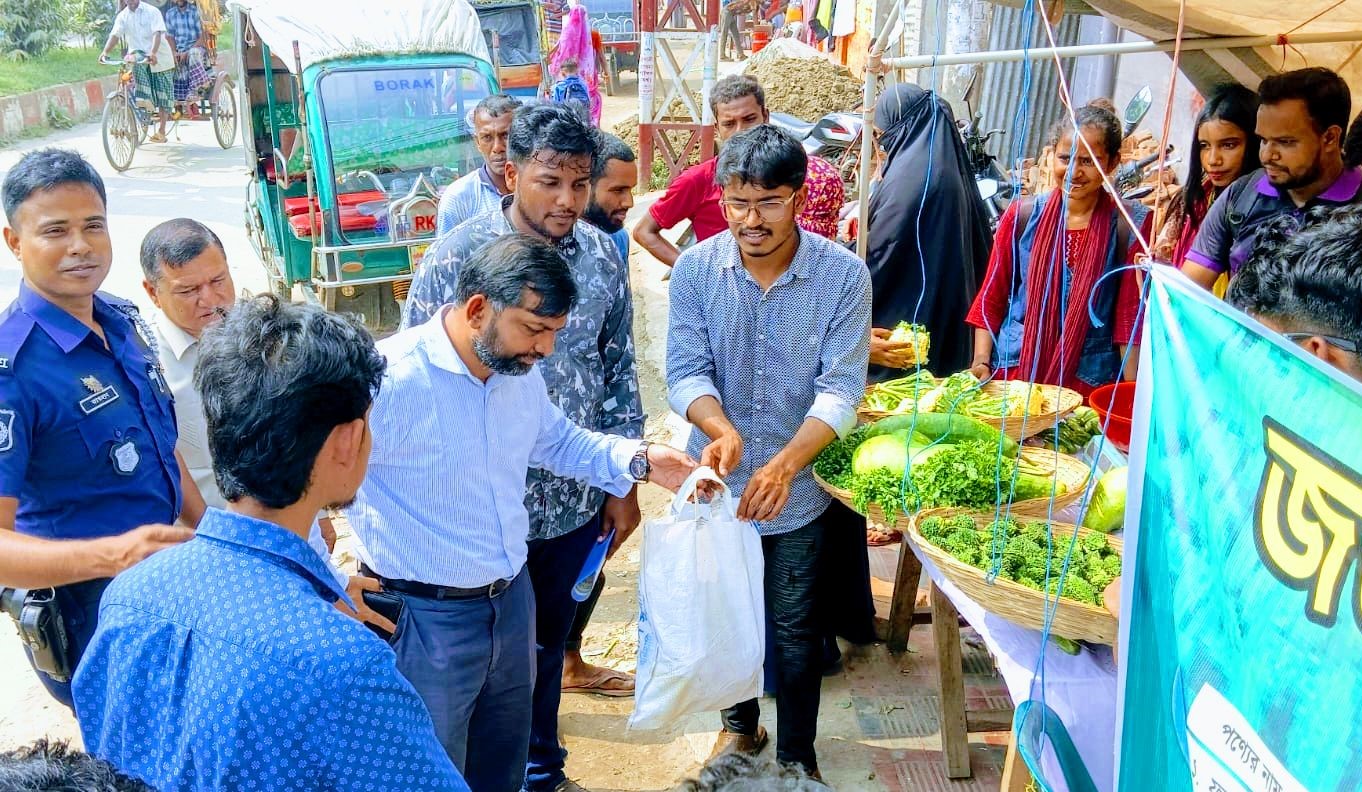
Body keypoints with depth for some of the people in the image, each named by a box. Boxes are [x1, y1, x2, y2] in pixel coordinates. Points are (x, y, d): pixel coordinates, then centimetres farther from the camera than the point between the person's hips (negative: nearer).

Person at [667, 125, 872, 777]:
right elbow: (686, 372, -13)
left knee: (794, 630, 13)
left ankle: (797, 754, 35)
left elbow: (841, 388, -19)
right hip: (718, 483, 2)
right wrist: (720, 429, -34)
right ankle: (740, 721, 47)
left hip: (798, 490, -2)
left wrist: (784, 465, -34)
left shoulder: (844, 274, -16)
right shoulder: (695, 269, -11)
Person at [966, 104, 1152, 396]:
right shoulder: (1022, 215, -1)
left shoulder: (1130, 225, -6)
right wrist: (981, 363, -4)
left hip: (1089, 382, -1)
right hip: (1013, 370, 2)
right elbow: (991, 298, 4)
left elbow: (1131, 314, -5)